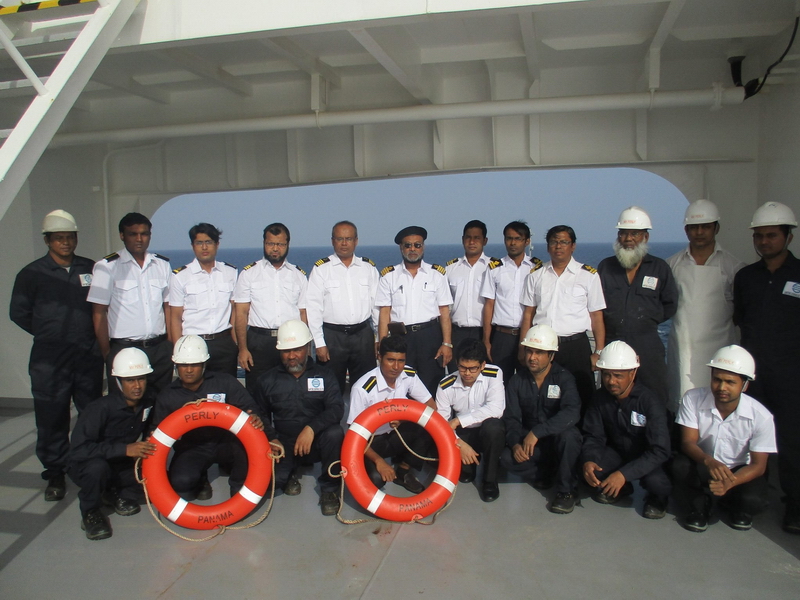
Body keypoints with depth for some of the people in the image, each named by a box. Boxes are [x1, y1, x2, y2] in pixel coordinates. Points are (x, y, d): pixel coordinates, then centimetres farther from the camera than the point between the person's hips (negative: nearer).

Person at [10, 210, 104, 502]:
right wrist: (49, 334, 7)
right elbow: (19, 313, 8)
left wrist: (89, 334, 9)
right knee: (52, 417, 2)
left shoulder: (91, 269, 7)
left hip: (89, 355, 2)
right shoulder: (32, 273, 1)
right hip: (49, 358, -2)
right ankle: (55, 474, 15)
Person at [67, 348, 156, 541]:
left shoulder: (148, 402, -11)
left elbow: (151, 431, 8)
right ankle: (90, 512, -9)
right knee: (97, 466, -38)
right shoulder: (101, 408, -26)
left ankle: (118, 495, 7)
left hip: (123, 466, 4)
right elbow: (78, 450, -32)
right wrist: (124, 449, -39)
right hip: (85, 467, -4)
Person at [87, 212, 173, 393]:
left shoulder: (162, 265, 9)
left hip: (160, 349, 3)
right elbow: (99, 313, -2)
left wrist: (173, 346, 4)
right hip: (123, 349, -3)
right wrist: (107, 354, -5)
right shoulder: (107, 267, -2)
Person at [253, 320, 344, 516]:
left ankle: (329, 488, -10)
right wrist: (271, 439, -7)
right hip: (284, 444, 1)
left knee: (335, 433, -34)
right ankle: (291, 472, 12)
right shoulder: (267, 380, 8)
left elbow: (336, 409, -11)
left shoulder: (324, 375, 2)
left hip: (316, 442, -1)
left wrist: (311, 428, -27)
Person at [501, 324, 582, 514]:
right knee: (506, 457, -26)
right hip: (529, 442, 3)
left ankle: (567, 490, -15)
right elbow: (511, 418, -5)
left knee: (568, 434, -36)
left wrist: (536, 432, -37)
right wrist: (515, 443, -26)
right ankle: (546, 474, 2)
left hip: (558, 440, -2)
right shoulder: (517, 381, 0)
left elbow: (572, 413, -29)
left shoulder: (563, 377, -11)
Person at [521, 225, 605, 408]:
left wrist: (599, 352, -6)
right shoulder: (536, 274, 9)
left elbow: (596, 316, 0)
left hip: (576, 346, -2)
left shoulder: (589, 275, 2)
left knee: (581, 399, -1)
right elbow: (528, 314, 9)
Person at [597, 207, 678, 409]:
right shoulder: (605, 267, 8)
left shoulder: (660, 268, 5)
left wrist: (647, 320, 6)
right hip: (612, 344, 1)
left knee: (655, 399, 0)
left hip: (647, 346, -1)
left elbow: (670, 306, 11)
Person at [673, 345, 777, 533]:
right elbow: (688, 442, -19)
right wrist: (709, 461, -43)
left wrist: (729, 483, -36)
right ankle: (700, 506, 0)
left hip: (739, 471, 0)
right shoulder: (692, 399, -20)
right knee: (680, 466, -32)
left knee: (752, 499, -30)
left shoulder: (761, 416, -20)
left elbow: (758, 465, -16)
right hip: (702, 465, 0)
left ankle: (739, 508, 10)